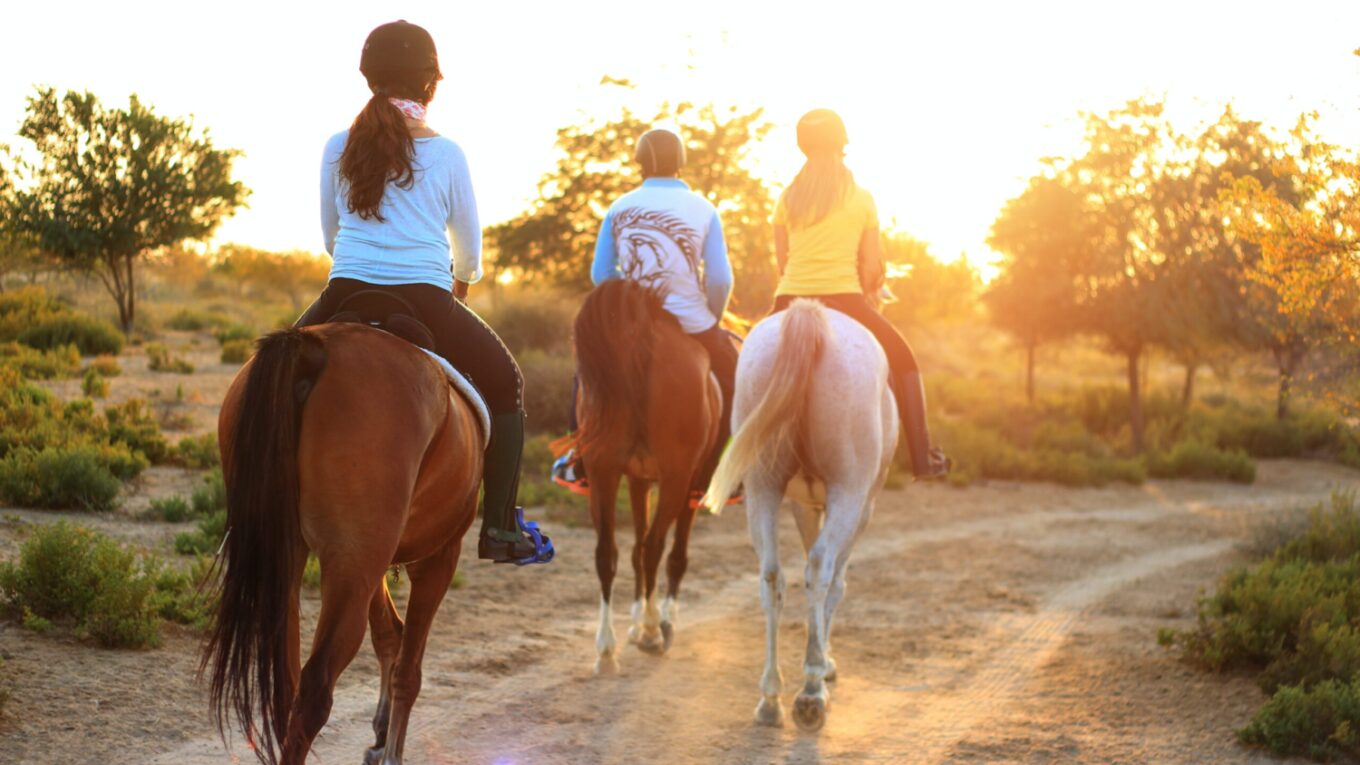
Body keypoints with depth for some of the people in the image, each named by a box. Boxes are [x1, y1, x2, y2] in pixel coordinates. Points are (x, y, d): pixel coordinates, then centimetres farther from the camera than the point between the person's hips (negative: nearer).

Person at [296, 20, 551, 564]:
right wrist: (462, 281, 37)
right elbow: (470, 246, 14)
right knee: (504, 382, 19)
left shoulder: (338, 147, 8)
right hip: (426, 305, -2)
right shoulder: (447, 155, 3)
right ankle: (500, 528, 12)